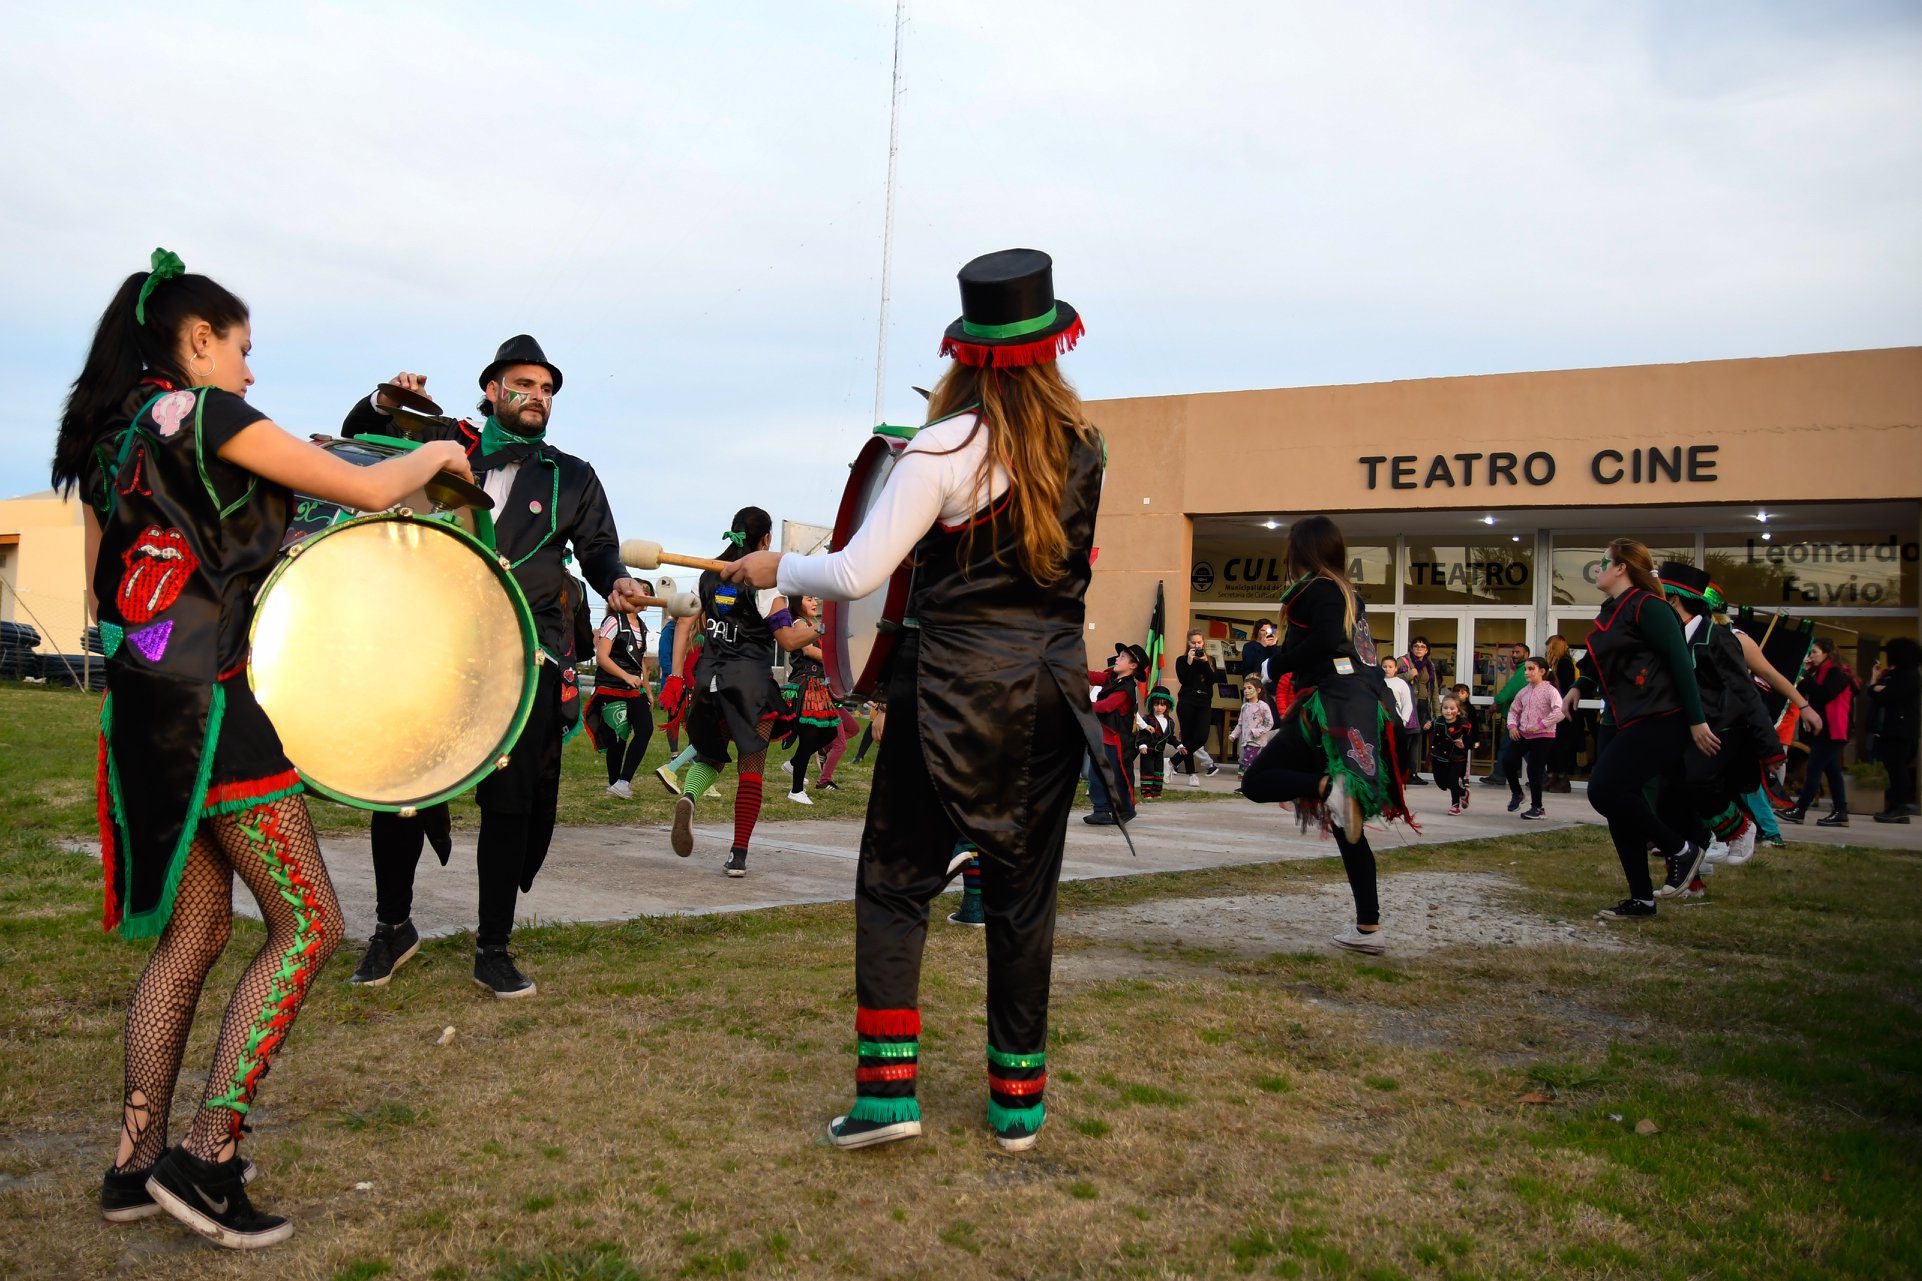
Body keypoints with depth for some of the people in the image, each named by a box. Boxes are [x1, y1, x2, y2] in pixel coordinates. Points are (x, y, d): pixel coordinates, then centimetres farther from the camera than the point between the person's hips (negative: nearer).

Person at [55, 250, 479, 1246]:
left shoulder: (106, 438, 16)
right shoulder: (206, 414, -9)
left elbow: (102, 592, 19)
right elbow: (368, 489, -10)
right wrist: (437, 454, 8)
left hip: (143, 704, 9)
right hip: (210, 701, -9)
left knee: (193, 930, 14)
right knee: (308, 926, -4)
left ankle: (134, 1164, 20)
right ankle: (205, 1161, -4)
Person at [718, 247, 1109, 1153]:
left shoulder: (947, 449, -12)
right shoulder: (1083, 445, 4)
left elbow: (858, 575, -14)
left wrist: (775, 569, 4)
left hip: (954, 683, -5)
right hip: (1052, 685, 5)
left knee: (897, 882, 7)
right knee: (1023, 892, 12)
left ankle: (887, 1087, 4)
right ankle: (1018, 1099, 19)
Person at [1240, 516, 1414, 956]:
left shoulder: (1317, 590, -6)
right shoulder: (1349, 594, 21)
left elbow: (1326, 638, -23)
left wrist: (1278, 664, -11)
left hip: (1333, 706, -9)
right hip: (1366, 712, 9)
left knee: (1256, 781, 0)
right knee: (1347, 826, 12)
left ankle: (1328, 787, -25)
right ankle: (1368, 928, 8)